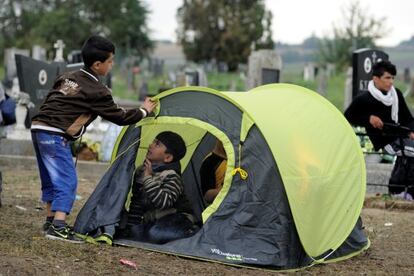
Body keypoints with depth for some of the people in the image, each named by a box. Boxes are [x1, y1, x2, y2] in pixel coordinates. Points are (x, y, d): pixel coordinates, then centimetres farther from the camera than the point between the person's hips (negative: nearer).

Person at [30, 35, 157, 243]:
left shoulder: (66, 78, 17)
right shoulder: (97, 91, -6)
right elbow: (119, 117, 2)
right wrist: (144, 111, 16)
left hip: (38, 127, 9)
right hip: (55, 135, -9)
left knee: (50, 179, 19)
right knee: (67, 180, -9)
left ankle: (50, 221, 26)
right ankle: (58, 227, -18)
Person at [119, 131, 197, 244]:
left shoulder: (171, 176, -19)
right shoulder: (141, 171, 3)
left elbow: (162, 202, -35)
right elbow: (136, 203, 10)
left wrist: (148, 178, -31)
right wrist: (129, 227, 7)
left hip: (176, 220, -7)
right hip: (153, 221, 7)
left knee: (156, 234, -34)